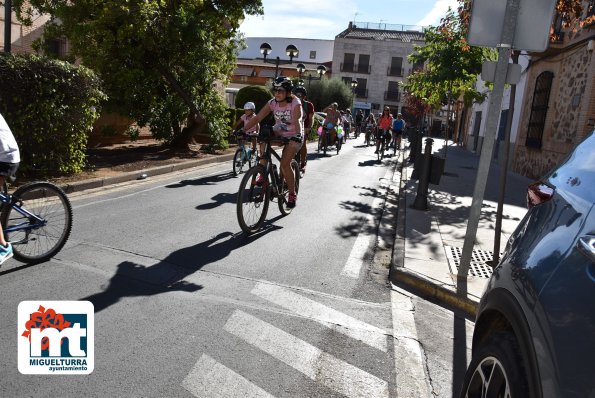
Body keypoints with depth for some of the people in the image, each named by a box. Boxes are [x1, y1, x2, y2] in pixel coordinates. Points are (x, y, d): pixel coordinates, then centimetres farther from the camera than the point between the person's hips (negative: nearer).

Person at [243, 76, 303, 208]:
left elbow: (297, 121, -36)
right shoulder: (272, 103, -11)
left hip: (293, 136, -5)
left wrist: (298, 135, -54)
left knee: (285, 164, -20)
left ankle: (292, 194, -1)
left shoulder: (295, 103, -22)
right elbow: (257, 118, -19)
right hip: (279, 132, 5)